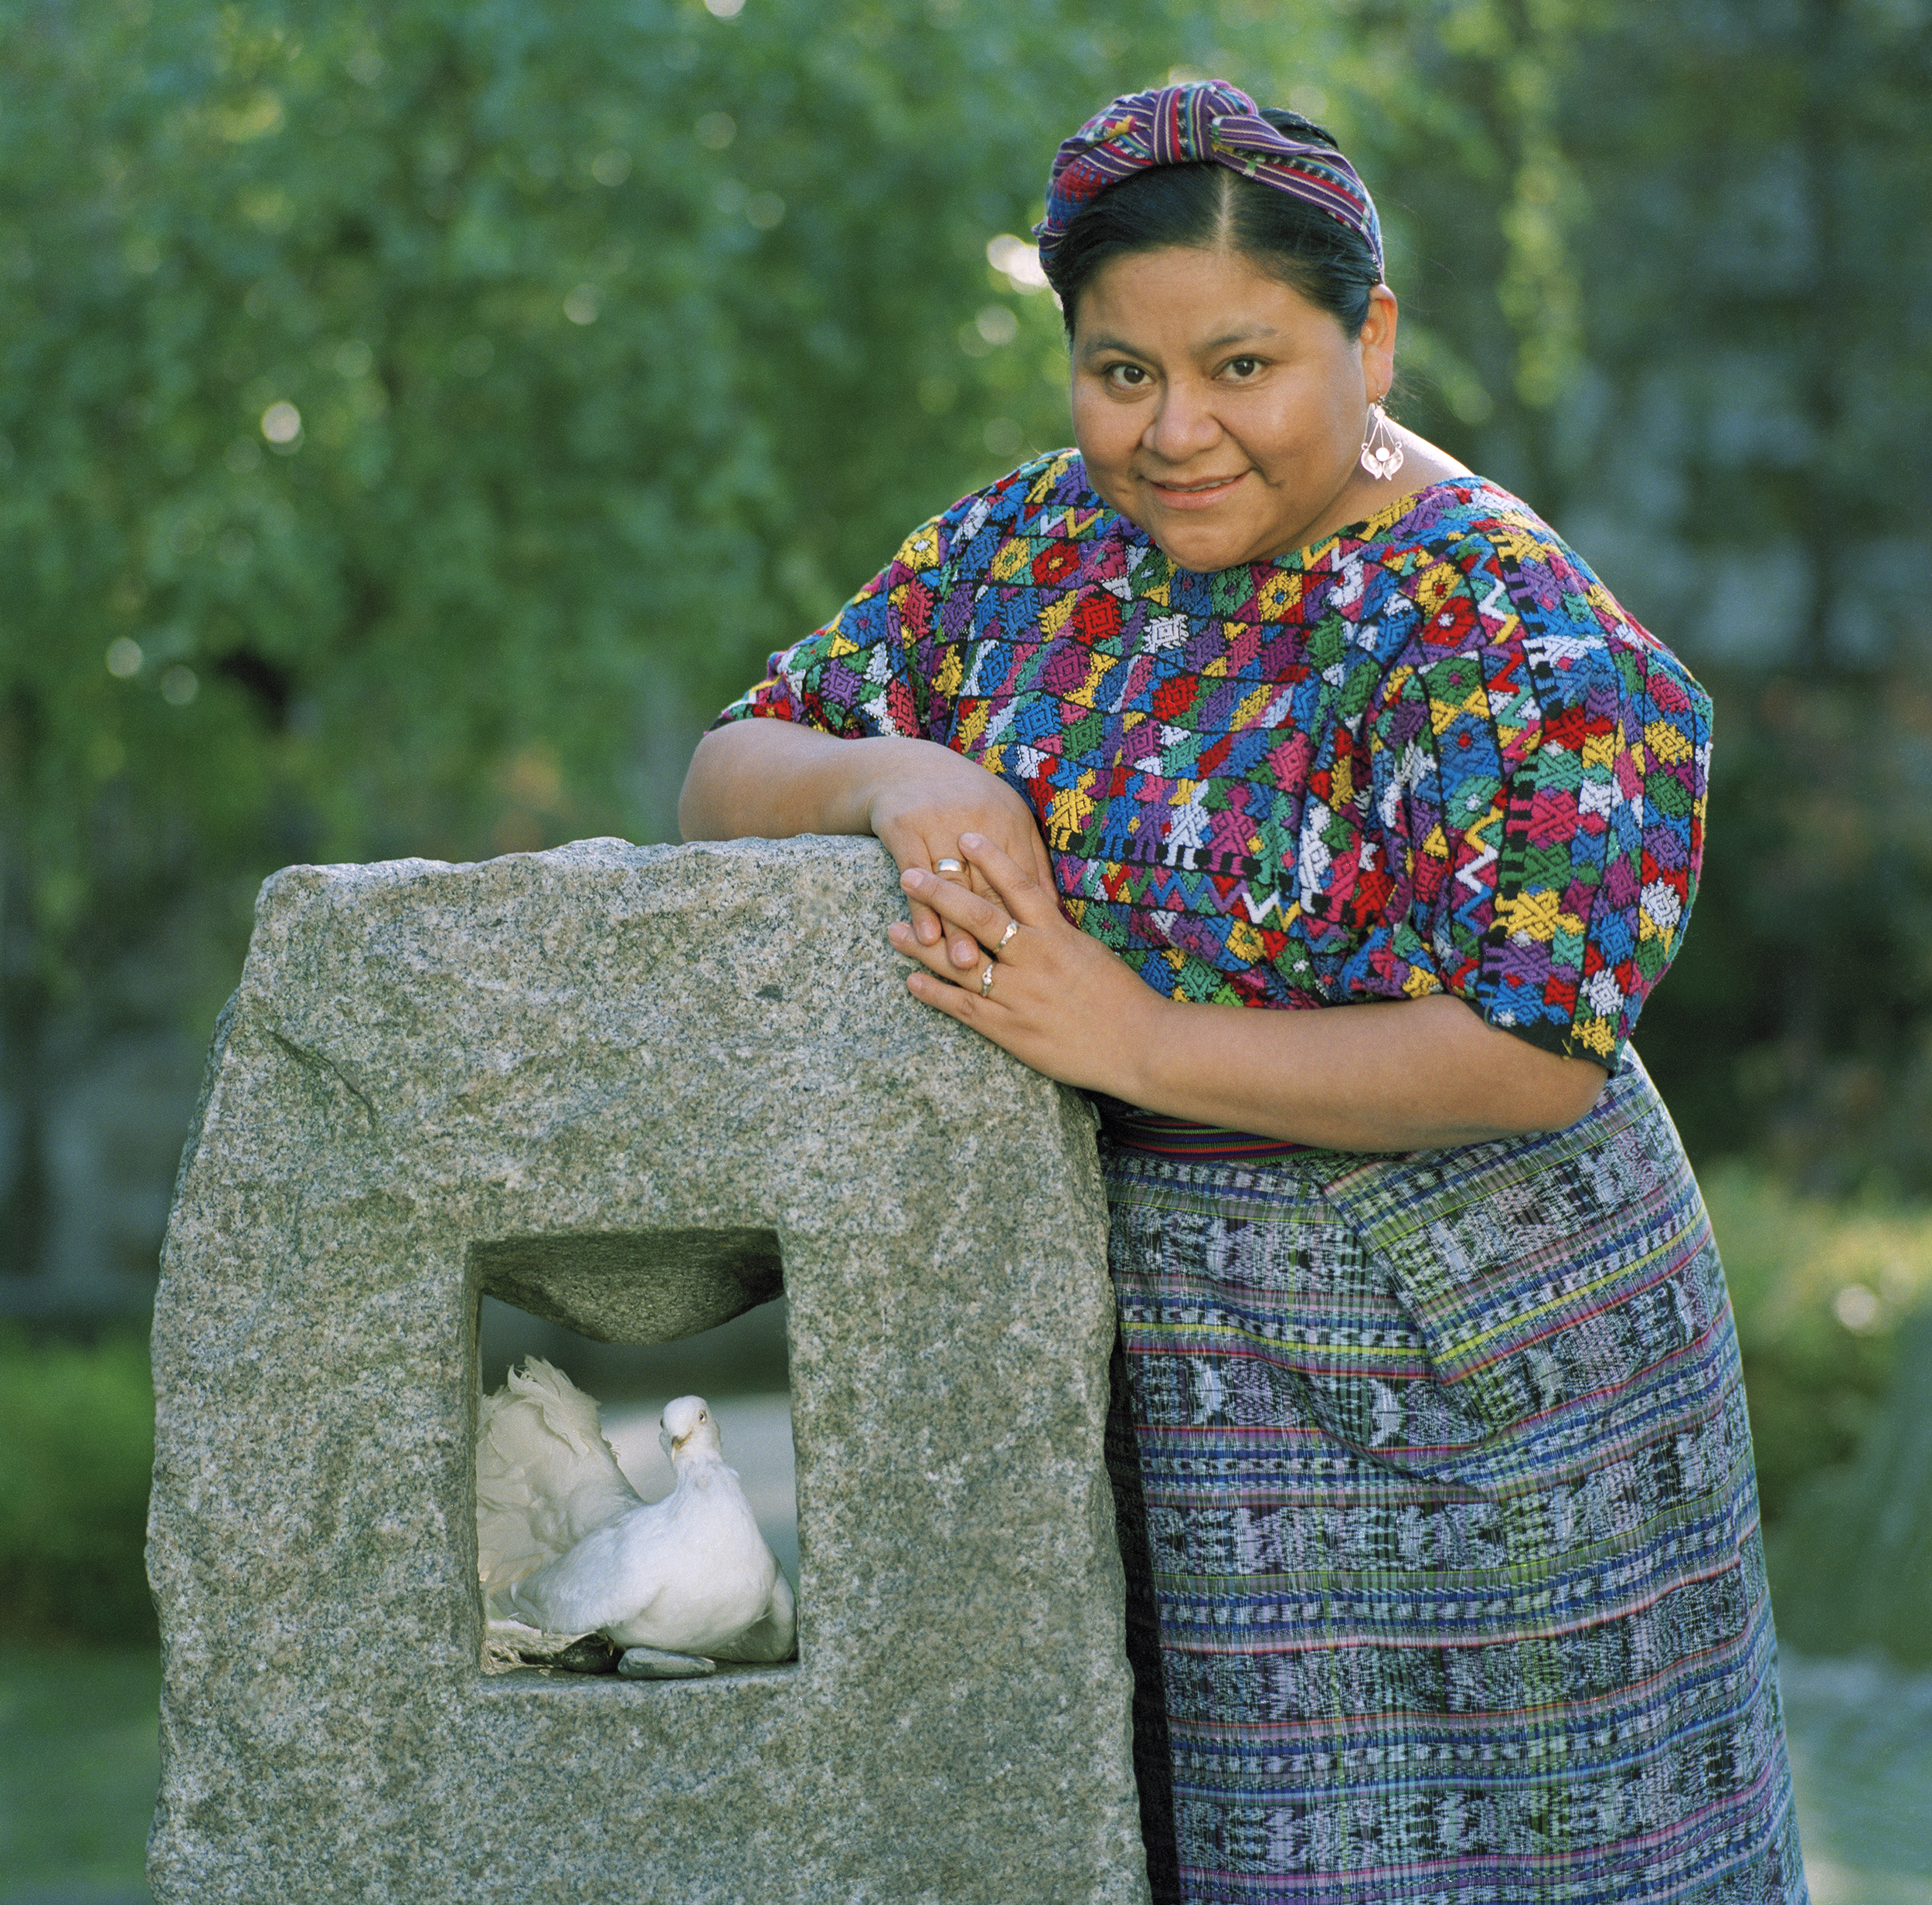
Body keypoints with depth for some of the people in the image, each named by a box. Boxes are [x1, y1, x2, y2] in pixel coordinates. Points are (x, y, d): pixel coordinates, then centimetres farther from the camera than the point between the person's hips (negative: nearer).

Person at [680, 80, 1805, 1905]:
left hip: (1442, 1387, -5)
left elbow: (1532, 1054, -23)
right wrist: (889, 777, -18)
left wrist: (1136, 1040, -25)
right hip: (1123, 1351, 6)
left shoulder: (1517, 640, -17)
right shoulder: (1031, 547, 3)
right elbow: (726, 773, 5)